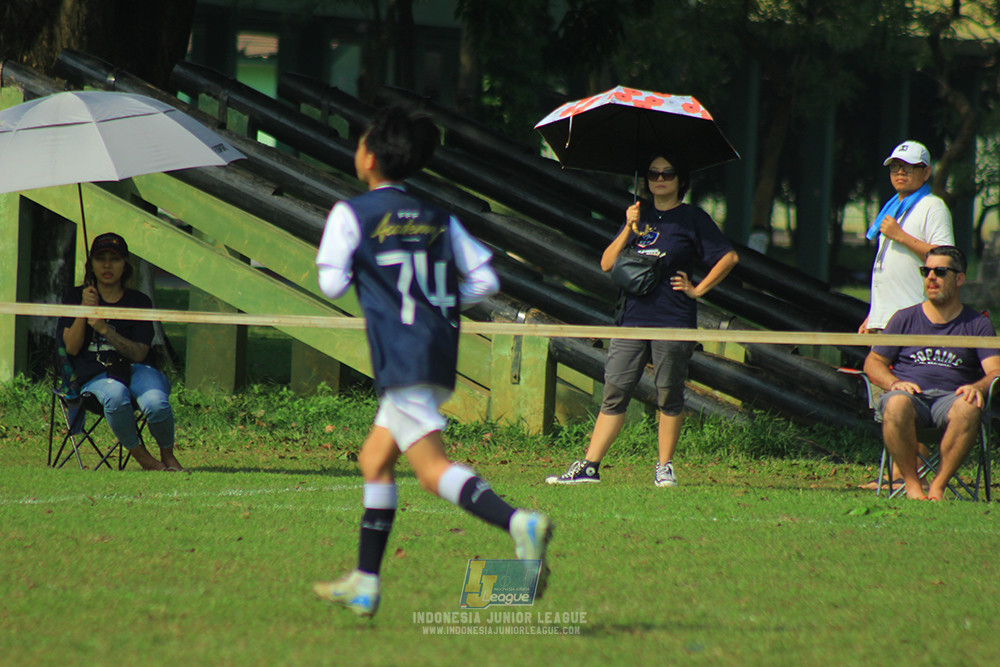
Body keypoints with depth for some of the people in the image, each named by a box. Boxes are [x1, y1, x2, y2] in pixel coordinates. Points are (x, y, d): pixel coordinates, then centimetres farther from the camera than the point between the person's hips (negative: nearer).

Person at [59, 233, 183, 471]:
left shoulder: (139, 302, 11)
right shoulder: (74, 297, 13)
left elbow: (139, 353, -2)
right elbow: (72, 348, 1)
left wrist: (105, 329, -15)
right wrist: (84, 309, -13)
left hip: (135, 369, 1)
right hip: (95, 375, -1)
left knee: (156, 404, -34)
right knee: (115, 397, -40)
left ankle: (168, 456, -2)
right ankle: (142, 457, -20)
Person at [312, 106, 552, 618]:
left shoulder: (352, 215, -3)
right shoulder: (439, 219, 13)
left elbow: (332, 285, -5)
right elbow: (485, 280, 8)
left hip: (401, 361, -8)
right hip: (441, 357, 8)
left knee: (432, 469, -17)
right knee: (374, 460, 19)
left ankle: (520, 523, -41)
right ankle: (364, 584, 21)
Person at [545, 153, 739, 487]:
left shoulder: (692, 218, 3)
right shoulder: (641, 215, 16)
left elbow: (729, 257, -1)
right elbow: (607, 264, 10)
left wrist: (698, 290, -4)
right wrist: (630, 230, -3)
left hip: (673, 321, -4)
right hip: (633, 317, 4)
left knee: (669, 394, 0)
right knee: (615, 392, 1)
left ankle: (665, 466, 10)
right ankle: (589, 466, -1)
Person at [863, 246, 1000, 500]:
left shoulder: (978, 325, 15)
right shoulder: (904, 319, 18)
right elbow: (873, 362, 15)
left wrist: (978, 386, -21)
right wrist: (894, 383, -8)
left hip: (951, 396, 0)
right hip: (909, 392, 1)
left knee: (968, 410, -38)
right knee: (897, 405, -38)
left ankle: (938, 486, -27)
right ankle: (912, 484, -25)